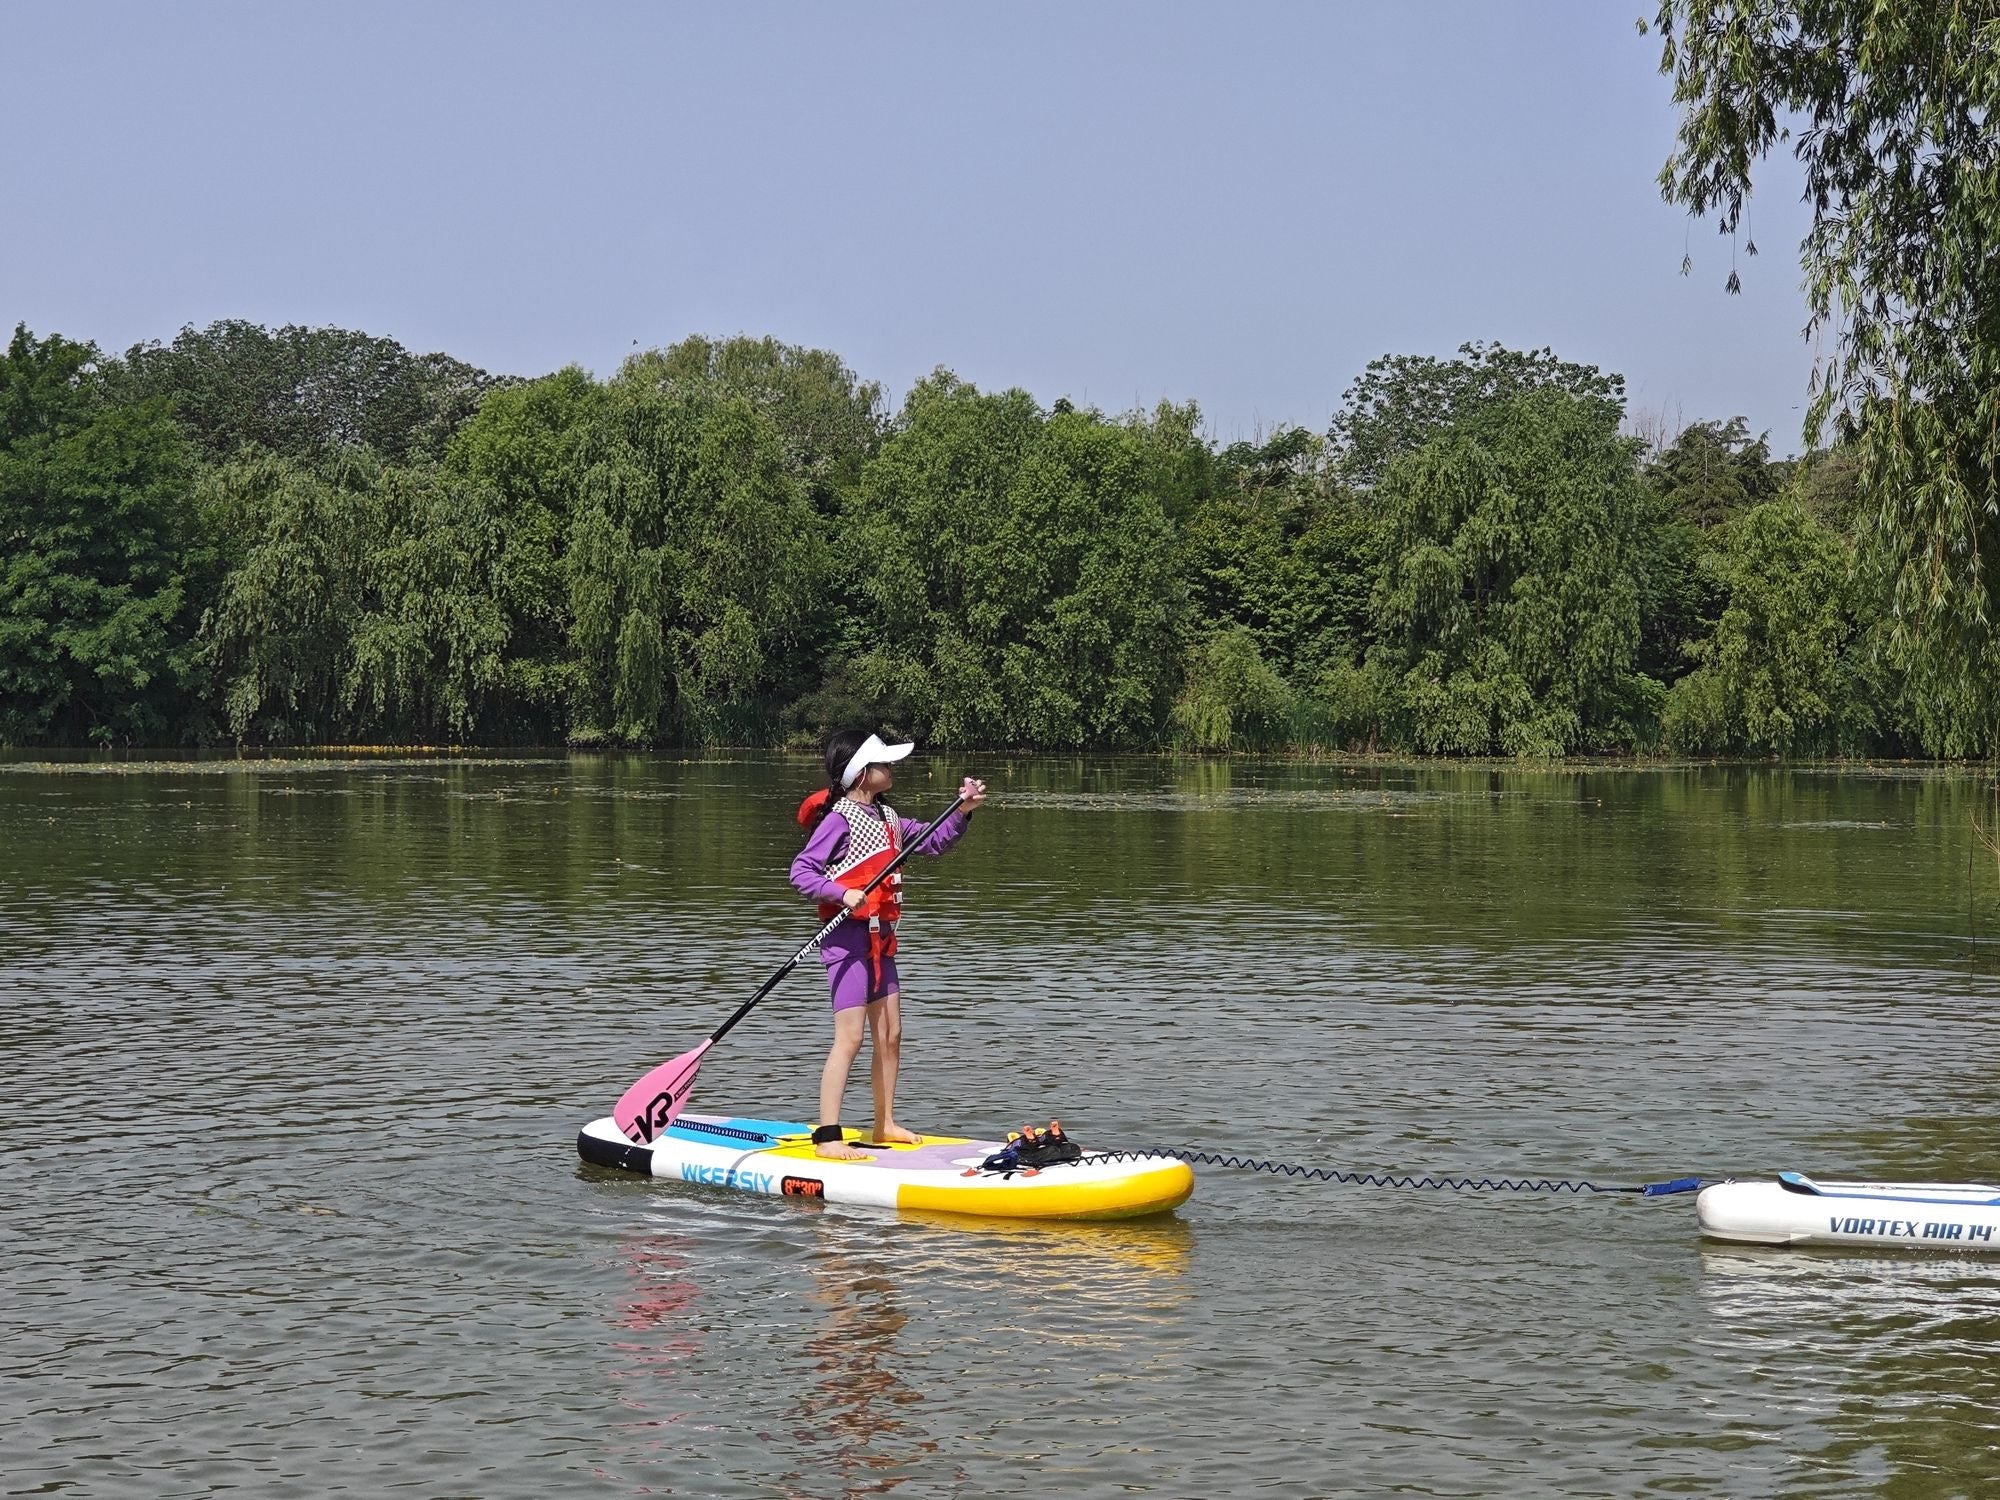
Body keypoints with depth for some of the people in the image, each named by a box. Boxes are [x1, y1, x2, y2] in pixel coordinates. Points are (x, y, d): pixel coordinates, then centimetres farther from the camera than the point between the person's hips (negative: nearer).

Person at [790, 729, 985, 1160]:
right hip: (848, 936, -9)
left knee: (890, 1035, 13)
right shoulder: (839, 819, -14)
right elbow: (801, 872, -18)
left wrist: (961, 812, 9)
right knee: (850, 1038, -12)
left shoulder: (887, 817, 13)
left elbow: (932, 842, 23)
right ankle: (827, 1137, -12)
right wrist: (841, 893, -31)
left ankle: (885, 1124, 26)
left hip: (880, 937, 9)